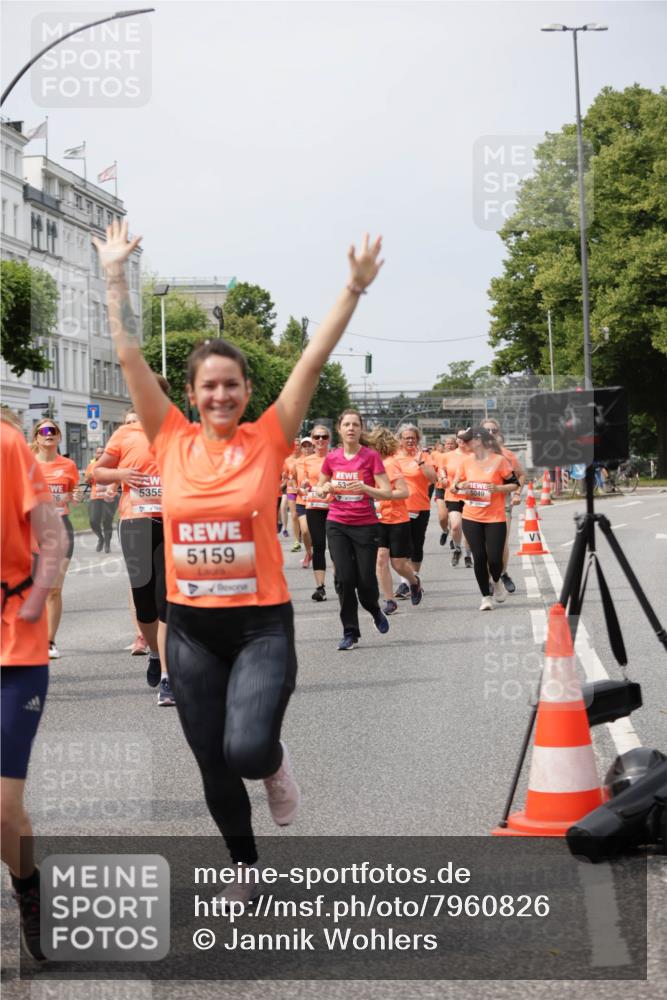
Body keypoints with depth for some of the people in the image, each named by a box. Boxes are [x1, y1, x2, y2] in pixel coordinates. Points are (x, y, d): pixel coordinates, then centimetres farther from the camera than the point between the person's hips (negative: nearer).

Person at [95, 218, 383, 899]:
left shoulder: (267, 442, -4)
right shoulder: (172, 443, 0)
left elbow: (313, 360, -7)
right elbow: (129, 356, 1)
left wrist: (354, 288, -10)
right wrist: (116, 275, 0)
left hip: (261, 623, -3)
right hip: (190, 627, 3)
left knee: (246, 750, -21)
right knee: (212, 764, 13)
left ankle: (275, 764, 17)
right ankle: (245, 863, 39)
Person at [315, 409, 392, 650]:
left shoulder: (371, 456, -6)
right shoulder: (332, 458, 2)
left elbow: (387, 493, -9)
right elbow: (319, 488, 16)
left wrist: (365, 488, -26)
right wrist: (325, 489, -7)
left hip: (365, 525, -2)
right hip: (337, 524, 2)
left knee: (365, 579, -2)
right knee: (344, 577, -5)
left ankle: (375, 610, 32)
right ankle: (350, 632, 6)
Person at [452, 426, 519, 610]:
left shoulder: (499, 460, -8)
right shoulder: (466, 461, 3)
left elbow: (514, 484, -2)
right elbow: (454, 486, 10)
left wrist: (497, 488, -19)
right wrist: (460, 486, -13)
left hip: (495, 518, -3)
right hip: (471, 518, 3)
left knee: (494, 559, -5)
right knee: (479, 558, 2)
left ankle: (496, 582, 29)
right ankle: (486, 597, 15)